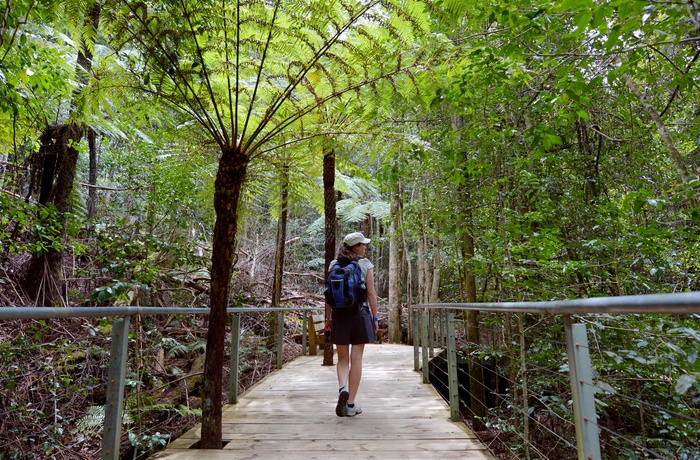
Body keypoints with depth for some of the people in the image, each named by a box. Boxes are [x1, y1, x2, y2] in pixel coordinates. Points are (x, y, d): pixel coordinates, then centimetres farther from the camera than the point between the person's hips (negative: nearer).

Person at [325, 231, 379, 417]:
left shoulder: (334, 264, 4)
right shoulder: (366, 264, -2)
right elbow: (371, 293, -4)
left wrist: (327, 317, 10)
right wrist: (375, 318, 2)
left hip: (339, 315, 2)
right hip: (360, 313, -2)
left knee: (342, 358, 14)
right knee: (356, 359, 5)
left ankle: (342, 388, -11)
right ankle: (351, 404, 11)